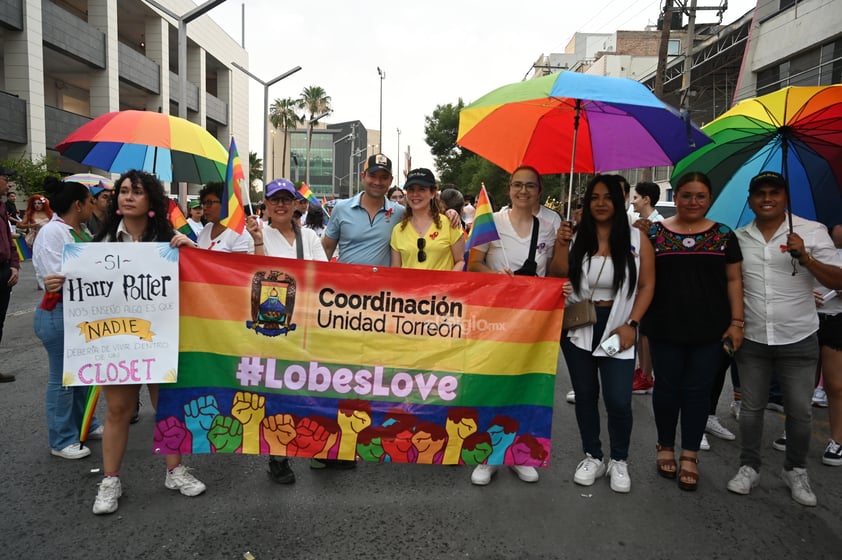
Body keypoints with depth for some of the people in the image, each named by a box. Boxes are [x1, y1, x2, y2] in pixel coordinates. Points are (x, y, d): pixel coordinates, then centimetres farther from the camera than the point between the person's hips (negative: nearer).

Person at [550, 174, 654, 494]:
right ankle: (592, 456, 29)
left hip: (616, 329, -2)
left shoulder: (636, 239, -1)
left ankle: (619, 461, 20)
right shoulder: (575, 236, 2)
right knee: (585, 395, 12)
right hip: (577, 327, 2)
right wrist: (561, 246, -14)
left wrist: (631, 324, -9)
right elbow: (557, 280, 0)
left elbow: (646, 285, 0)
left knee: (618, 401, -5)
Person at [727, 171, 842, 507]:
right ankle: (749, 467, 25)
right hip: (751, 339, 2)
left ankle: (796, 471, 28)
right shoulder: (738, 238, 2)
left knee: (800, 411, 8)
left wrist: (805, 258, -24)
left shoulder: (812, 231, -5)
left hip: (798, 339, -1)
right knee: (751, 407, 11)